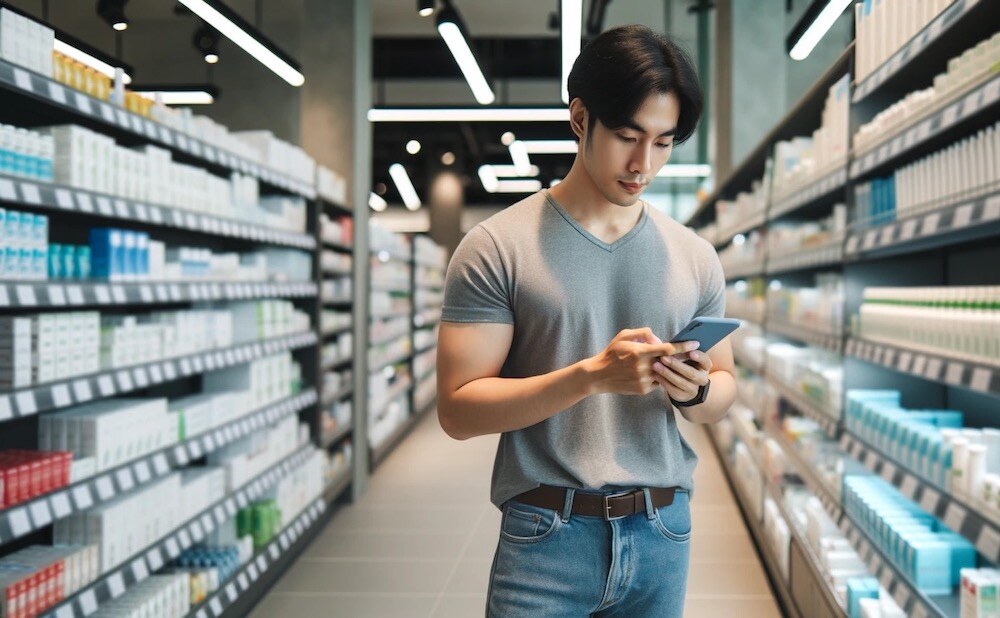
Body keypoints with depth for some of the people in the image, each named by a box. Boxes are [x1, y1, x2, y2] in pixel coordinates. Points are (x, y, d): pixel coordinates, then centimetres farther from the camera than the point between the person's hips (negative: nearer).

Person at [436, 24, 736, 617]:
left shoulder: (695, 256, 5)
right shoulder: (497, 247, -7)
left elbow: (724, 392, 14)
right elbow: (458, 409, -12)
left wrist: (696, 390, -10)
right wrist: (592, 374, -23)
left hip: (663, 531, 4)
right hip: (546, 538, -4)